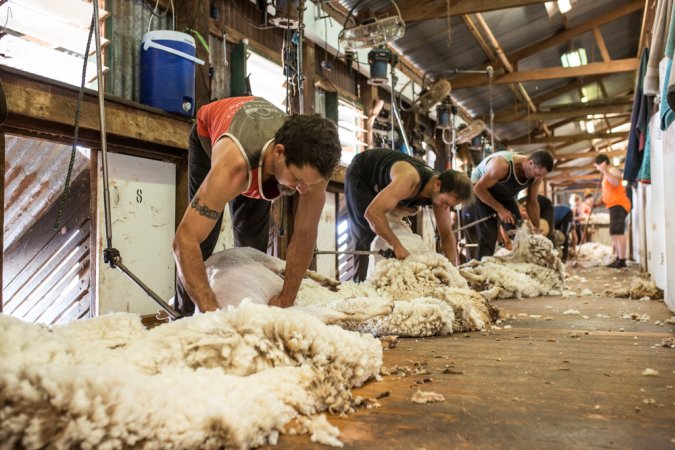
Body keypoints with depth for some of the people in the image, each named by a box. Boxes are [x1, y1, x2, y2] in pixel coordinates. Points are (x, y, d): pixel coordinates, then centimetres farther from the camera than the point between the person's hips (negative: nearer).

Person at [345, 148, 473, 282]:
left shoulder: (442, 193, -20)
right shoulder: (411, 180, -44)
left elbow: (447, 235, -9)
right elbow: (372, 212, -50)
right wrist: (397, 245, -44)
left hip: (380, 183, 7)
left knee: (392, 230, 2)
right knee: (366, 234, -15)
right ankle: (359, 283, -10)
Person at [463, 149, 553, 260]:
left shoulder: (536, 174, -16)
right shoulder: (502, 165, -37)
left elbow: (532, 203, -3)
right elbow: (478, 189, -30)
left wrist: (537, 231, -4)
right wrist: (500, 209, -28)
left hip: (504, 195, 6)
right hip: (481, 192, -6)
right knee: (488, 236, -15)